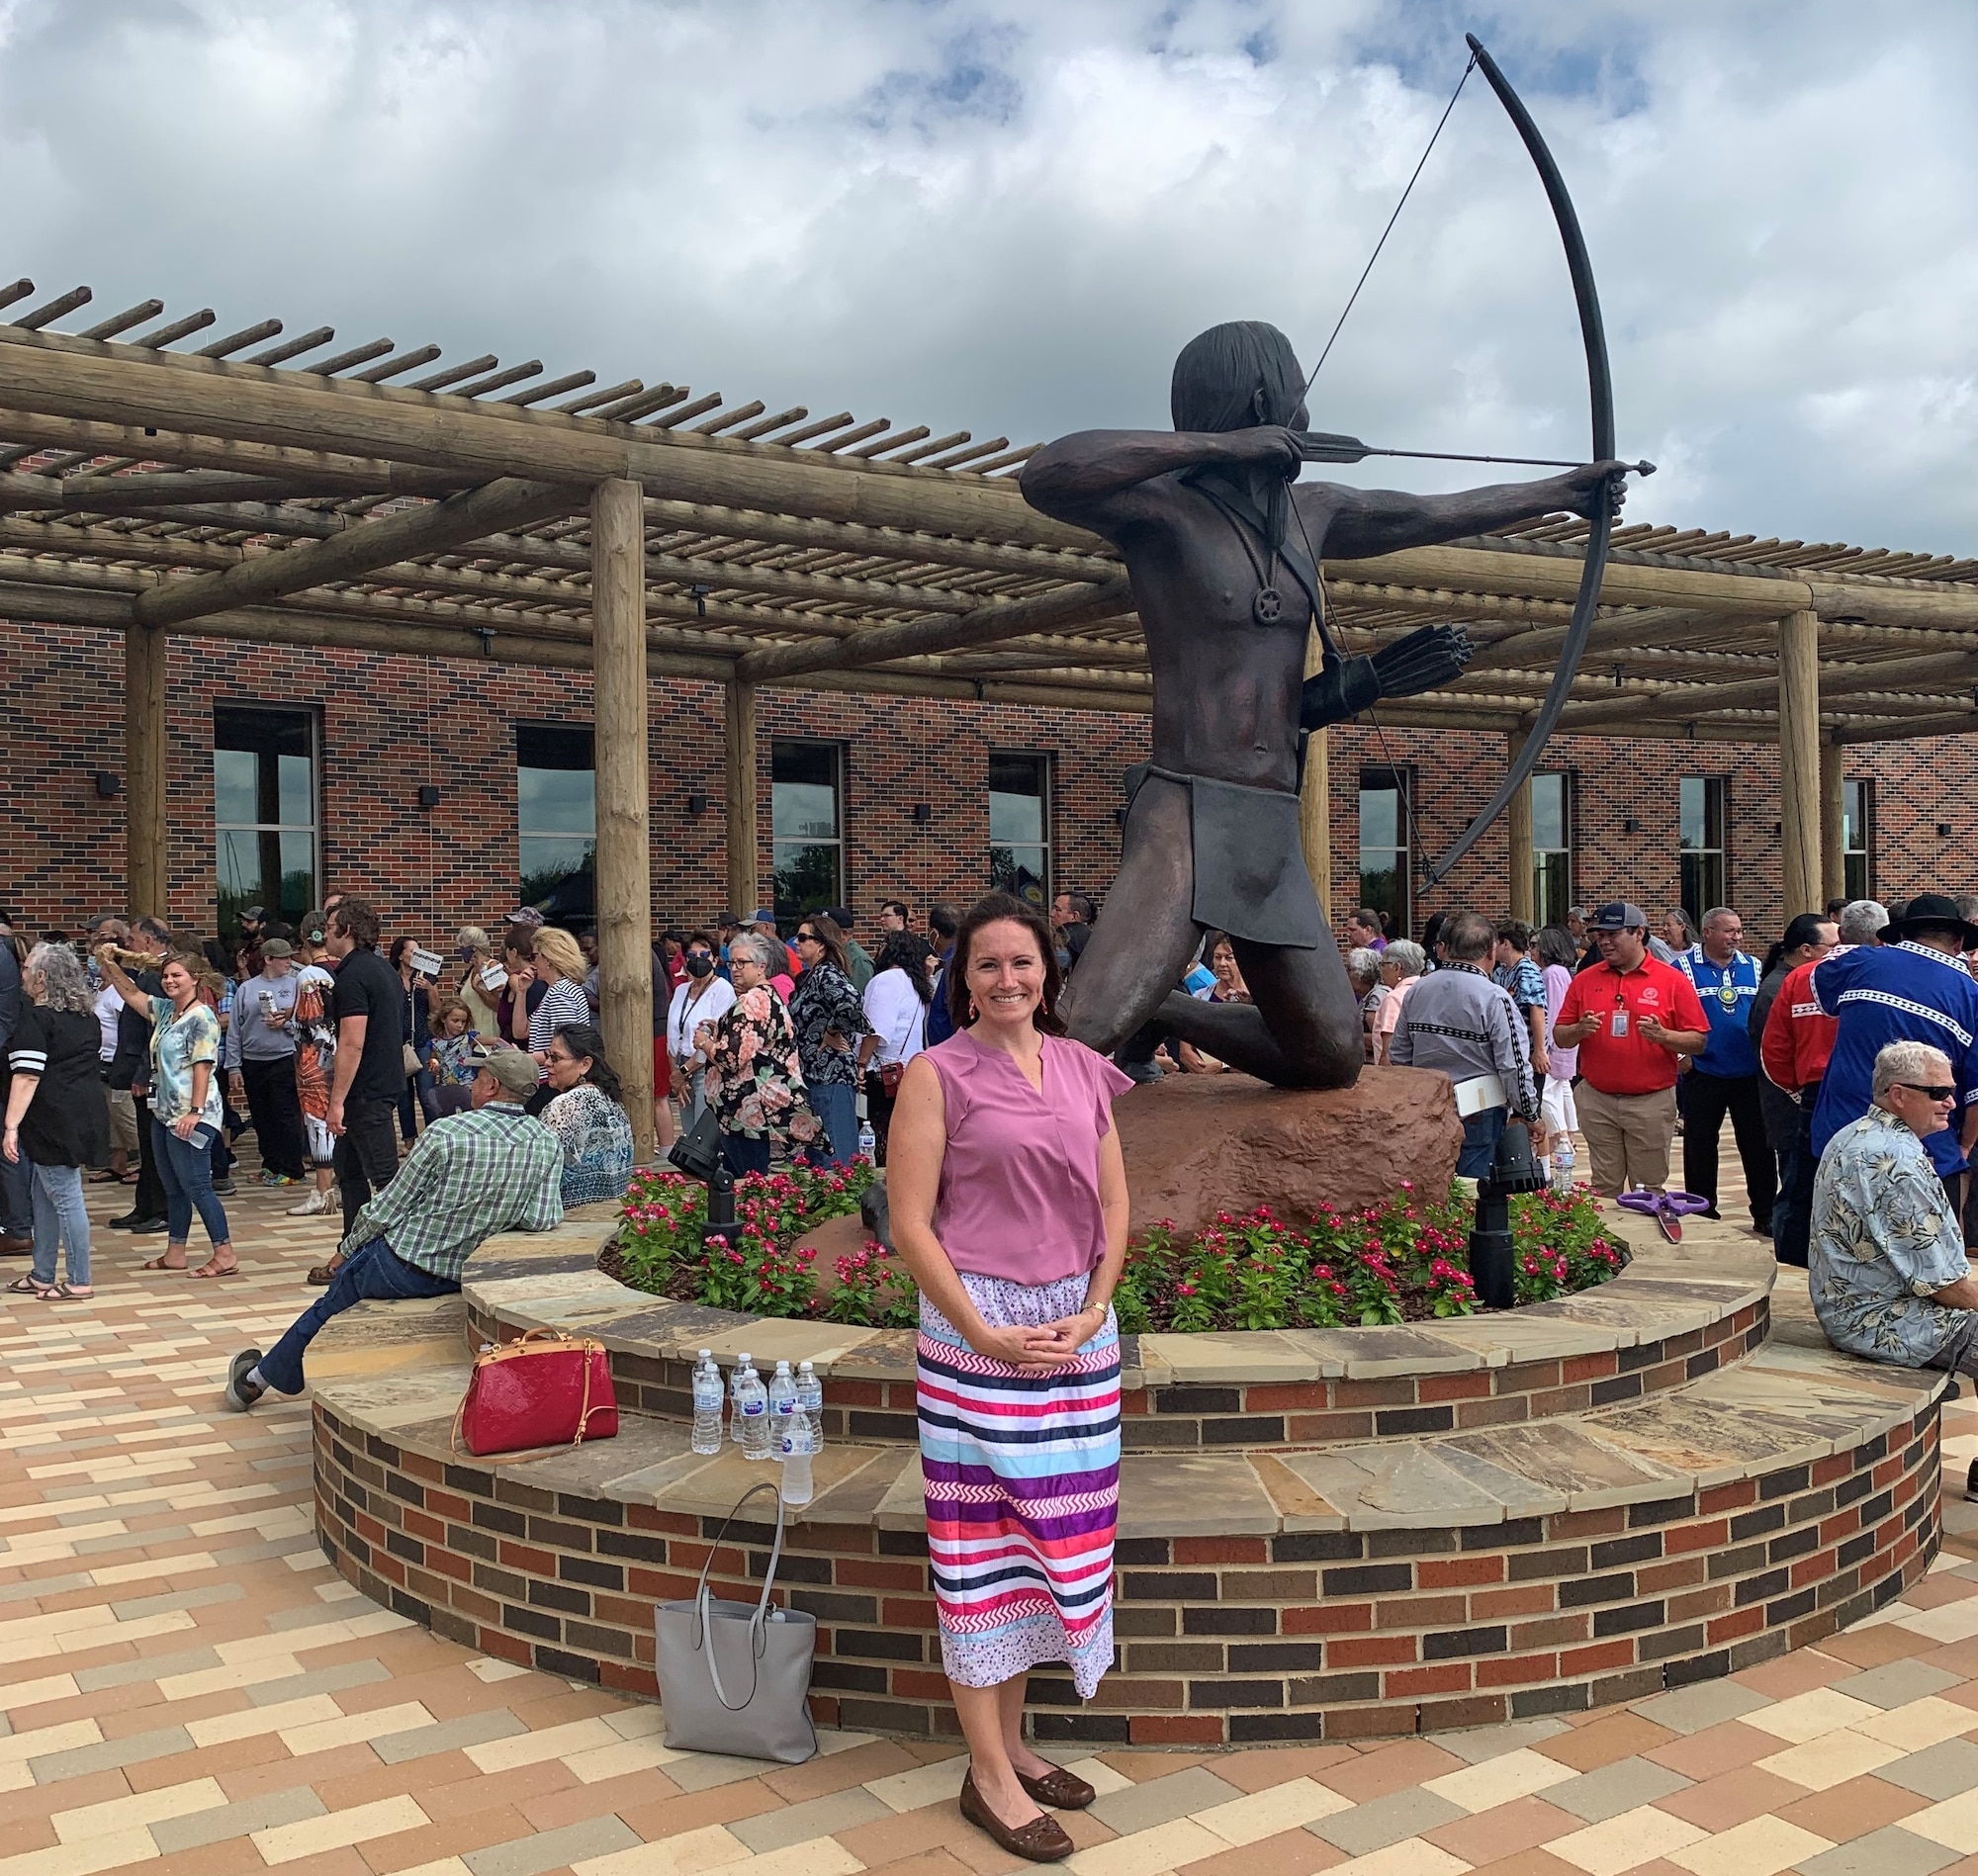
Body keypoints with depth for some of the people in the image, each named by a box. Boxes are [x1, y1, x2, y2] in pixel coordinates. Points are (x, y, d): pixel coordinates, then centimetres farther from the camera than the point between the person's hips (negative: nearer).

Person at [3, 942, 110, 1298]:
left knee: (65, 1198, -2)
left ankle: (79, 1281, 4)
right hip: (85, 1116, 9)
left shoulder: (36, 1017, -13)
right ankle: (42, 1275, 25)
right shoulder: (85, 1015, 12)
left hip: (55, 1120, -9)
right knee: (45, 1196, 18)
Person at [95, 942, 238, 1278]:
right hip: (164, 1112, 10)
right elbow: (131, 994, 25)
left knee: (196, 1186, -9)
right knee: (173, 1187, 15)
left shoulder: (201, 1018, -14)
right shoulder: (165, 1010, 13)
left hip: (191, 1117, -10)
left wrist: (195, 1111, -24)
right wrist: (109, 966, 9)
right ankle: (174, 1253, 23)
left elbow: (203, 1066, -19)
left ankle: (225, 1256, -6)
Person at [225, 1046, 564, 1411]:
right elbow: (542, 1220, -11)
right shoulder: (548, 1144, -10)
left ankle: (256, 1379, 43)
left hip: (402, 1265, -5)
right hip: (466, 1279, 5)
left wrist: (345, 1250, 5)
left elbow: (386, 1209, -12)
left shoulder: (447, 1132, -20)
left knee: (326, 1309, 23)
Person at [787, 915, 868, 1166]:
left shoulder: (827, 974, -14)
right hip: (813, 1075, 10)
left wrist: (832, 1034, -20)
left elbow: (850, 1001, -33)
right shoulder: (808, 976, 14)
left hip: (830, 1077, -10)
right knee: (815, 1156, 15)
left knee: (834, 1158, -6)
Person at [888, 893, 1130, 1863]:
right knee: (980, 1542, 3)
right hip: (977, 1328, -5)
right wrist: (984, 1334, -13)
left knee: (1048, 1536, 13)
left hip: (1079, 1330, 5)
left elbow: (1114, 1202, 11)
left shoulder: (1083, 1069, 9)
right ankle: (988, 1774, 15)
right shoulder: (938, 1074, -6)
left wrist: (1093, 1309, -2)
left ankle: (1012, 1741, 29)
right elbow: (910, 1223, -9)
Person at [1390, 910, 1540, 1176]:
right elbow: (1515, 1067, -13)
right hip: (1479, 1114, -5)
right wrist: (1531, 1117, 0)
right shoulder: (1494, 999, -14)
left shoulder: (1416, 992, 4)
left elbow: (1398, 1059, 10)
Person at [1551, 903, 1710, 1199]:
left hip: (1652, 1101, -2)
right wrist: (1580, 1029, -13)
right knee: (1604, 1190, 9)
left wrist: (1664, 1036, -20)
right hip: (1597, 1100, 2)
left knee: (1649, 1191, 6)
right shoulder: (1584, 980, 7)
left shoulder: (1673, 981, -2)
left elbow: (1698, 1041, -2)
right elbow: (1560, 1038, 8)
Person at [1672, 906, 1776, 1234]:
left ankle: (1765, 1215, 16)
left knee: (1758, 1145, 6)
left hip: (1749, 1072, 2)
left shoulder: (1753, 967, 8)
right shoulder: (1684, 967, -2)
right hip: (1703, 1072, -2)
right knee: (1700, 1147, 7)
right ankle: (1703, 1214, 20)